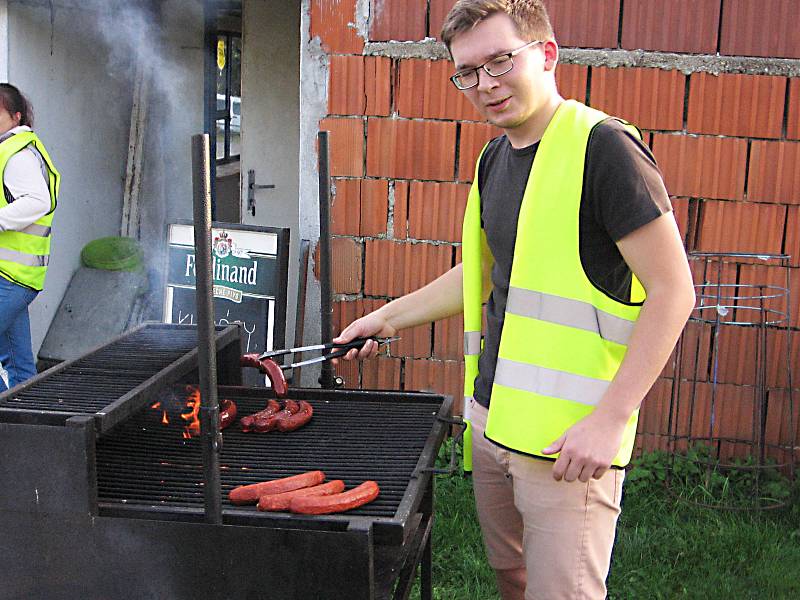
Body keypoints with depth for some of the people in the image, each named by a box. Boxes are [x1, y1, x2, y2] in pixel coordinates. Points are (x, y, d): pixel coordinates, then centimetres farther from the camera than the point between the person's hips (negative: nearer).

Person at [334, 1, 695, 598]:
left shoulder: (601, 146, -14)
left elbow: (672, 291, -16)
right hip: (493, 418, 8)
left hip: (569, 441, -7)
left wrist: (611, 418, -21)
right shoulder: (494, 160, 11)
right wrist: (388, 318, 26)